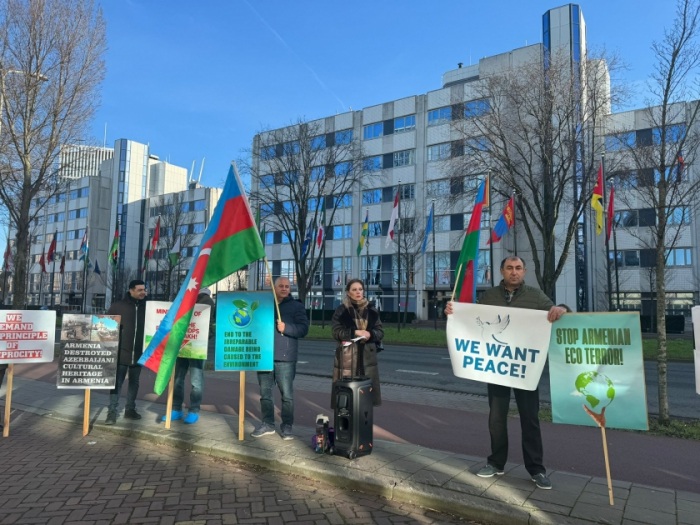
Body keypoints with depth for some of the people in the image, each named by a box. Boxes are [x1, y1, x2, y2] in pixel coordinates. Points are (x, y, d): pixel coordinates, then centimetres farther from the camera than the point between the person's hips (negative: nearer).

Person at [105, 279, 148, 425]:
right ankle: (112, 412, 6)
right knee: (117, 382, -1)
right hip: (121, 352, -3)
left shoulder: (147, 307, 4)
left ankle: (130, 410, 24)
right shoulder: (118, 306, -2)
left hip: (138, 353, 3)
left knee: (134, 382, 13)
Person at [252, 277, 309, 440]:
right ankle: (267, 424, 21)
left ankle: (287, 426, 10)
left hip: (285, 358, -4)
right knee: (265, 392, 9)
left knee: (287, 394, -1)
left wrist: (286, 327, -18)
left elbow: (303, 329, -5)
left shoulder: (296, 306, 4)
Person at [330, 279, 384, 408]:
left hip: (367, 356, 3)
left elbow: (380, 332, 7)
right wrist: (355, 332, -18)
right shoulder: (341, 310, 0)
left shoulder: (371, 309, 8)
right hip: (347, 357, -2)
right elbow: (336, 332, -6)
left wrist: (370, 334, -14)